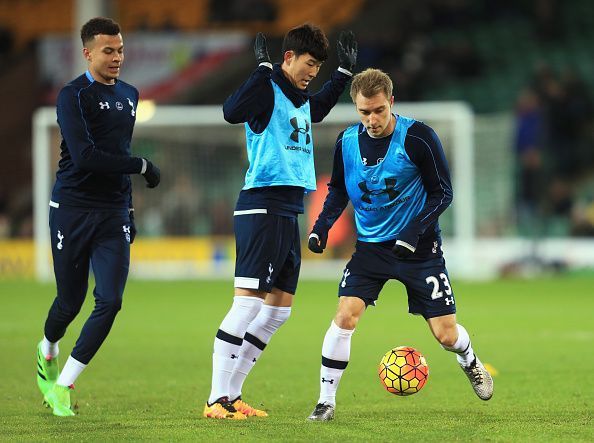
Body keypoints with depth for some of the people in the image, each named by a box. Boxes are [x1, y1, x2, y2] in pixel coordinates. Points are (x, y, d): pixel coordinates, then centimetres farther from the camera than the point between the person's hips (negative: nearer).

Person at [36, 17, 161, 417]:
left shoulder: (129, 95, 13)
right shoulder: (74, 96, -10)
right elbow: (85, 156, -22)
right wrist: (141, 166, -18)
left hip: (113, 215, 5)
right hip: (72, 210, -5)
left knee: (110, 301, -11)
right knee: (71, 301, 6)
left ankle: (62, 386, -2)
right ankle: (48, 352, 41)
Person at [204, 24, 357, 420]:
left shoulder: (300, 98, 17)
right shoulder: (267, 90, -10)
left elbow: (318, 110, 42)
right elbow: (232, 112, -31)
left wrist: (345, 71, 36)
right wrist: (264, 69, -28)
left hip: (288, 212, 10)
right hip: (262, 206, -10)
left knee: (279, 309, 10)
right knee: (249, 302, -13)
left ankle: (232, 393, 15)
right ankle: (217, 400, -11)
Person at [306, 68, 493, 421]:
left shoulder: (417, 137, -16)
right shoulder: (347, 142, -5)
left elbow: (442, 193, -10)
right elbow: (338, 191, 12)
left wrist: (415, 231, -23)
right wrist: (321, 227, -4)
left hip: (419, 246, -2)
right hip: (371, 245, 2)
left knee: (446, 334, 0)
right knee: (345, 315, -19)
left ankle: (471, 363, 37)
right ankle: (327, 400, -7)